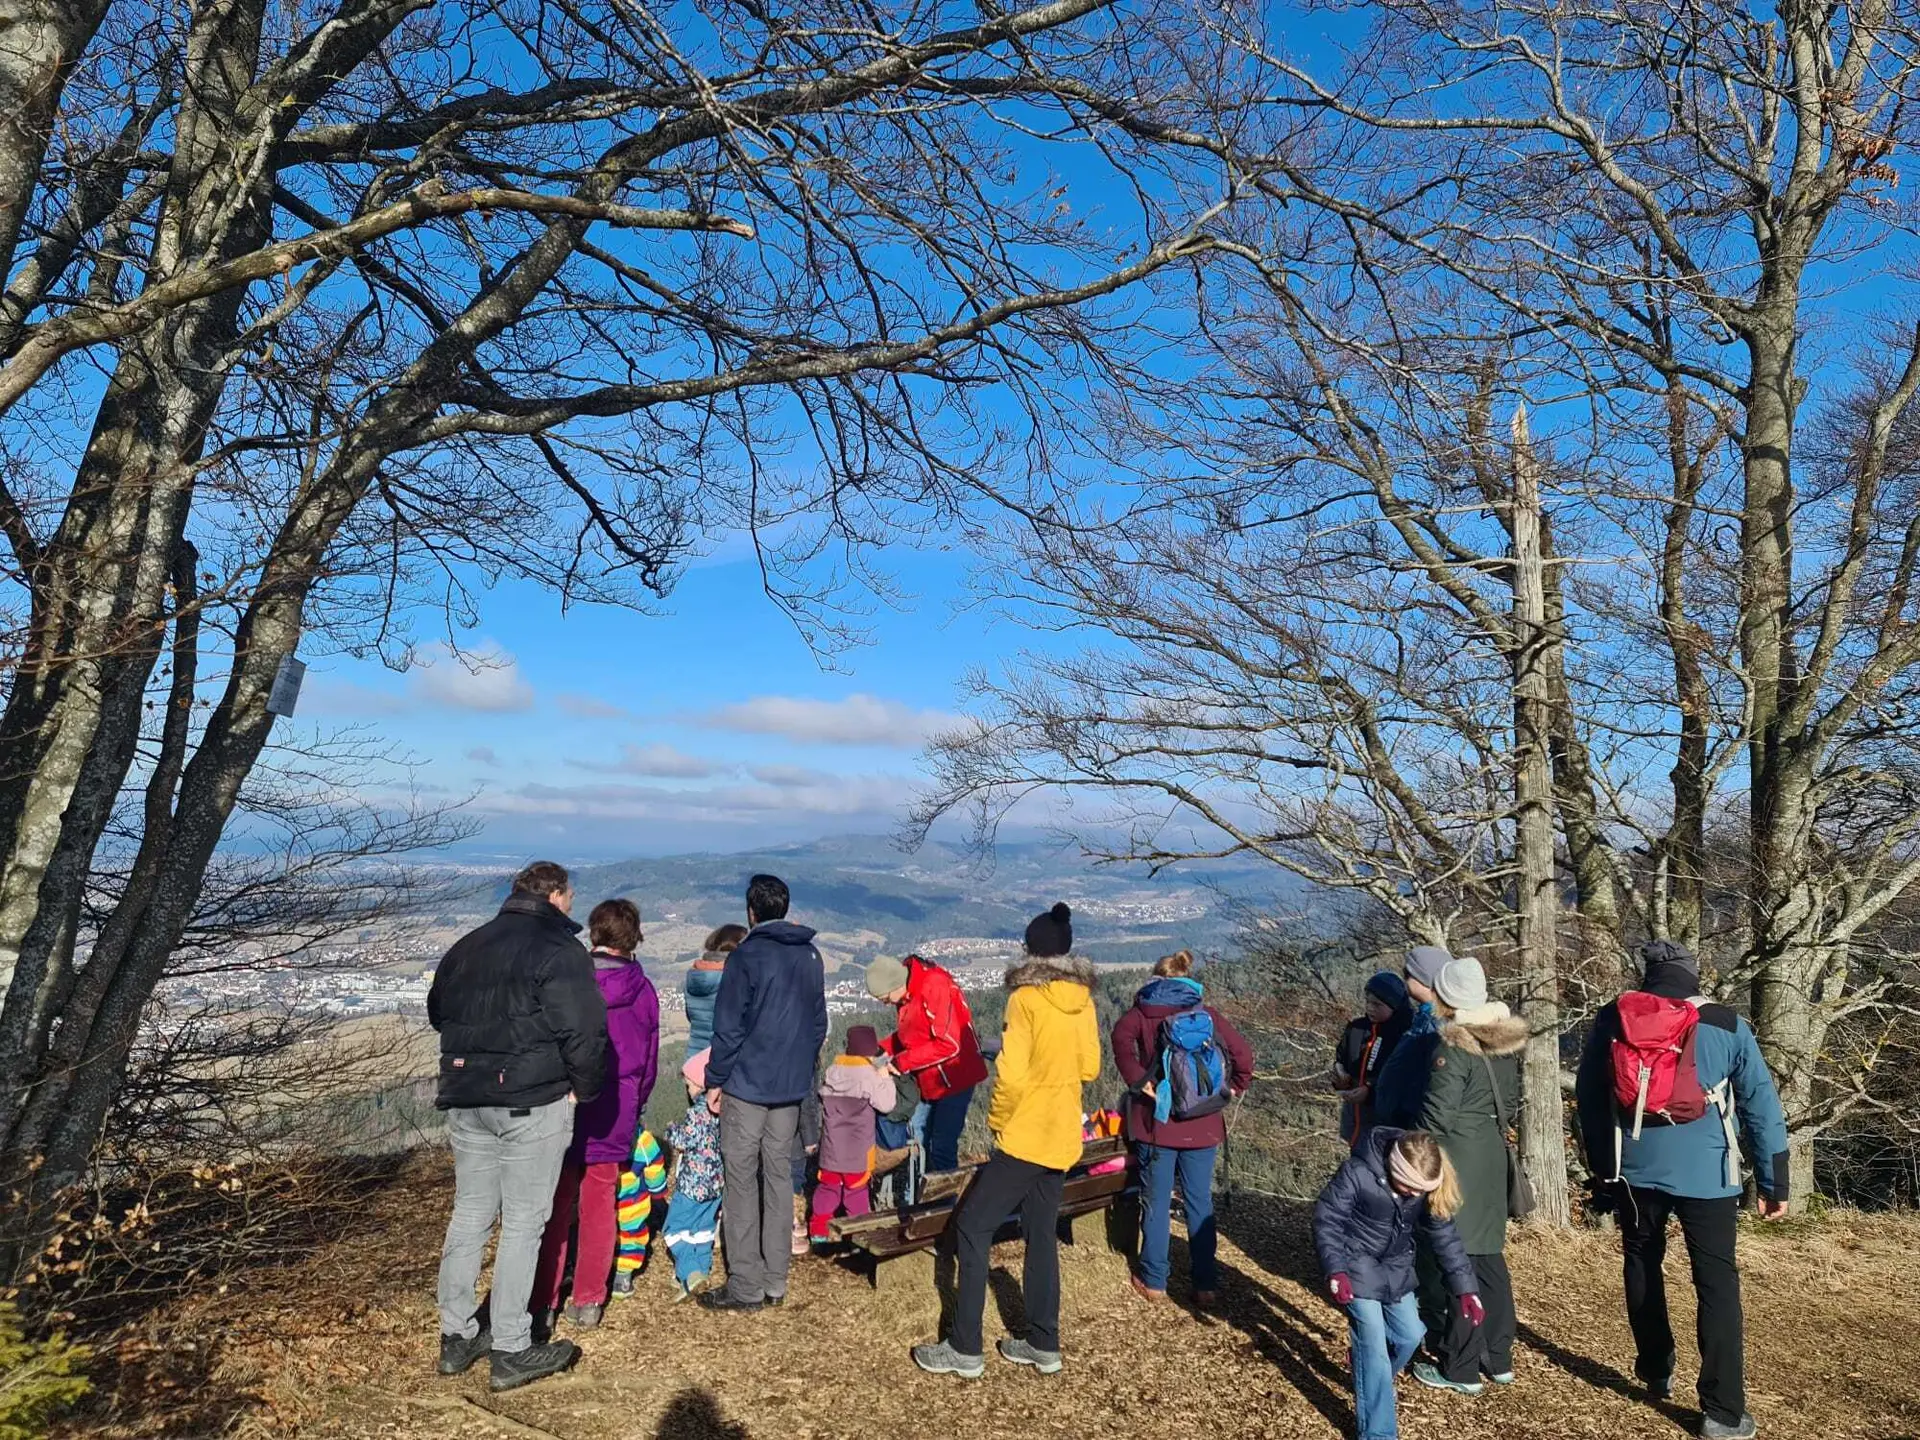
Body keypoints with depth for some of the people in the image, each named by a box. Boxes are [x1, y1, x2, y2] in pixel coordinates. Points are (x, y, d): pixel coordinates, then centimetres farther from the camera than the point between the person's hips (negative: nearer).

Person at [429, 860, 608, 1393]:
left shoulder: (466, 947, 11)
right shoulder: (558, 950, -13)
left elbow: (436, 1012, 23)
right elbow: (585, 1032, -19)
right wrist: (583, 1089, -5)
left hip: (465, 1102, 7)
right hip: (533, 1106, -7)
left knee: (469, 1214, 16)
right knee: (523, 1222, 2)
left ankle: (457, 1337, 25)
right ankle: (511, 1351, 9)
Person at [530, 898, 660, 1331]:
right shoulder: (643, 990, 0)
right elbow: (650, 1058, 8)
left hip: (566, 1111, -2)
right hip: (616, 1117, 2)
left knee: (555, 1207, 7)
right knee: (600, 1205, 11)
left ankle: (543, 1304, 12)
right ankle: (588, 1302, 17)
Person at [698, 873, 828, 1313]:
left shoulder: (746, 956, -10)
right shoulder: (811, 956, 9)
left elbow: (728, 1026, -11)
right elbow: (819, 1023, 14)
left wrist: (715, 1079, -2)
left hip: (747, 1085, -6)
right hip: (792, 1087, 6)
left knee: (742, 1182, 1)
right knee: (779, 1178, 11)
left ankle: (746, 1287, 5)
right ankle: (775, 1282, 16)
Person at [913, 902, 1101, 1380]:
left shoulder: (1026, 998, -15)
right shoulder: (1082, 999, 3)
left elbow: (1012, 1075, -19)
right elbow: (1089, 1067, 9)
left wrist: (996, 1120, -5)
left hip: (1024, 1137, -7)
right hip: (1062, 1138, 7)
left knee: (972, 1227, 2)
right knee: (1042, 1235, 16)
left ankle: (964, 1349, 4)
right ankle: (1043, 1344, 23)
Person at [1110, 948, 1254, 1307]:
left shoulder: (1143, 1010, 1)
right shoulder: (1206, 1013, 5)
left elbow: (1122, 1036, -20)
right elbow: (1242, 1051, -4)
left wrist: (1137, 1080, -14)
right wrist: (1232, 1089, 6)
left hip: (1157, 1121, -2)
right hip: (1202, 1126, 2)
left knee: (1157, 1203, 8)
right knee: (1200, 1203, 11)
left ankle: (1154, 1282, 16)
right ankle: (1206, 1285, 14)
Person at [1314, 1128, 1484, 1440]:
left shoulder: (1427, 1186, -14)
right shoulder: (1357, 1173, -30)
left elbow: (1444, 1235, -3)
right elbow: (1326, 1220, -21)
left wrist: (1465, 1287, -4)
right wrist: (1335, 1270, -28)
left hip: (1397, 1269, 6)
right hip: (1358, 1268, -6)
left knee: (1409, 1335, 11)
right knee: (1373, 1348, -9)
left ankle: (1373, 1387, 39)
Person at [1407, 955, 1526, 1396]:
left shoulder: (1453, 1047, -18)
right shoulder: (1504, 1041, 6)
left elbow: (1437, 1115, -18)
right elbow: (1510, 1103, 14)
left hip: (1455, 1159, -8)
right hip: (1492, 1156, 8)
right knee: (1487, 1255, 17)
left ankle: (1460, 1368, 8)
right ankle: (1498, 1358, 26)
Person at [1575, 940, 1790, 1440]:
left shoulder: (1610, 1021, 2)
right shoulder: (1727, 1026, -2)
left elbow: (1587, 1099, 7)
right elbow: (1762, 1105, 0)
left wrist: (1602, 1170, 17)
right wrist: (1773, 1182, 7)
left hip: (1634, 1171, 2)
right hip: (1705, 1175, -2)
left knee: (1642, 1267, 20)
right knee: (1717, 1284, 5)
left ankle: (1656, 1373, 32)